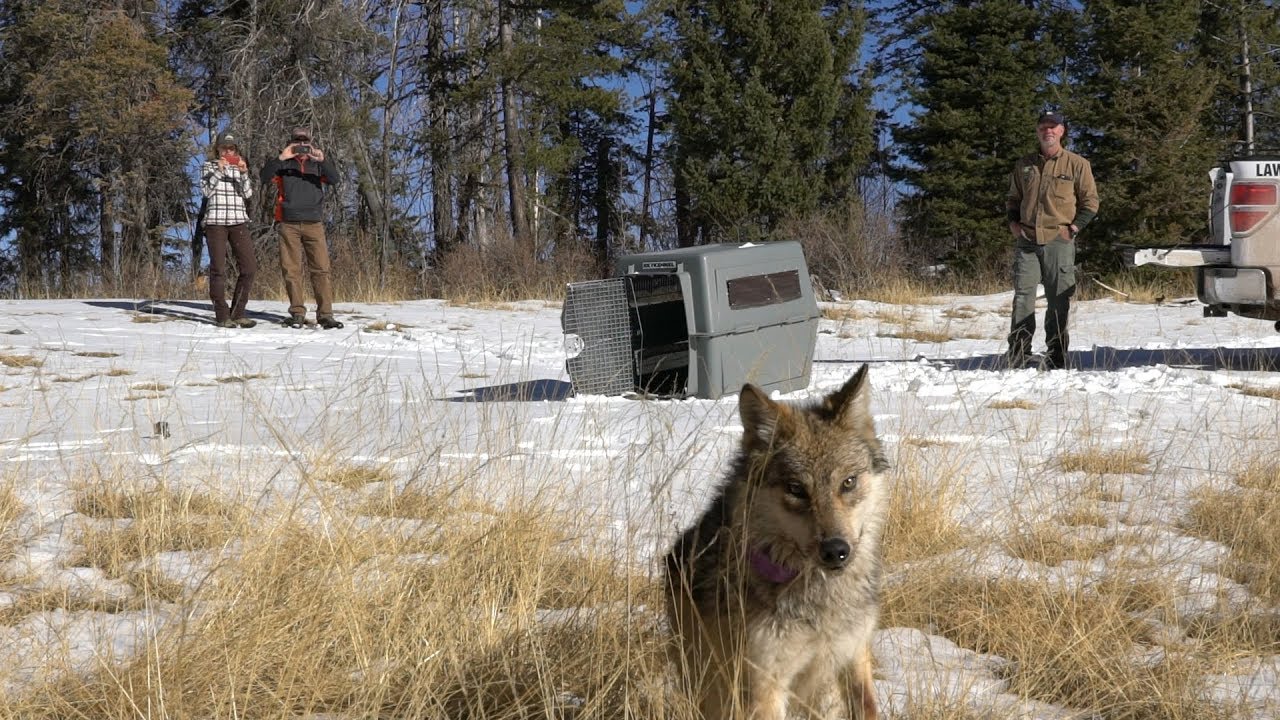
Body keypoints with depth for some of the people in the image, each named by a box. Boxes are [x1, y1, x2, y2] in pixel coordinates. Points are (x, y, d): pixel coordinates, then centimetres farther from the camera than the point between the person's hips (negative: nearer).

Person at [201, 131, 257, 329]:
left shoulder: (239, 167, 14)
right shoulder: (208, 167, 8)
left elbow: (247, 193, 3)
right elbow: (206, 191, -5)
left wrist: (243, 173, -11)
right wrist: (218, 171, -12)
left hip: (239, 221, 3)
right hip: (215, 221, -3)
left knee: (249, 266, -4)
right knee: (218, 268, -5)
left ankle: (237, 313, 4)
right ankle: (222, 316, -2)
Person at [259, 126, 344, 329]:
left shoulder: (317, 164, 13)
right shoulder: (283, 164, 9)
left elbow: (334, 180, -3)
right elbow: (265, 178, -7)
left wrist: (323, 160, -18)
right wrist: (280, 158, -18)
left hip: (314, 223, 1)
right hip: (289, 224, -1)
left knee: (321, 269, -6)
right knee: (291, 270, -1)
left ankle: (325, 314, -6)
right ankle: (297, 313, 5)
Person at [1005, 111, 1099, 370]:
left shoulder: (1077, 164, 4)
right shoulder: (1024, 165, 14)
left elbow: (1090, 202, 6)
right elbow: (1013, 198, 25)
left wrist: (1074, 228, -6)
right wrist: (1013, 223, 7)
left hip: (1059, 242, -2)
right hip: (1026, 242, 2)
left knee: (1058, 302, 2)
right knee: (1023, 298, -4)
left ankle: (1056, 359, 7)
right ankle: (1018, 357, -3)